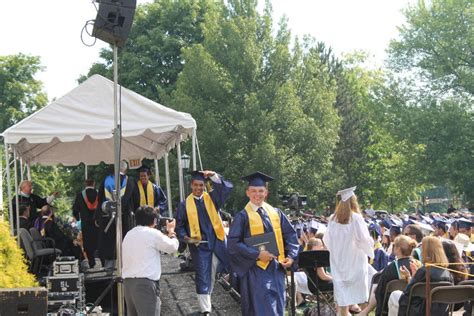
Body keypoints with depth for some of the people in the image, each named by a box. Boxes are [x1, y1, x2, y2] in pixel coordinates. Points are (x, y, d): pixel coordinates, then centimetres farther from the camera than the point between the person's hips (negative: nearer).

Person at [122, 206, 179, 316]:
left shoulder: (128, 235, 16)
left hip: (128, 283, 8)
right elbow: (172, 247, 2)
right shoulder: (152, 233, -6)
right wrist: (171, 231, 21)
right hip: (145, 283, -8)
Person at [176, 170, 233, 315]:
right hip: (199, 244, -2)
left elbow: (227, 187, -9)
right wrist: (185, 237, -14)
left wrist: (214, 176, -22)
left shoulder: (212, 198, 5)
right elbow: (180, 226, 5)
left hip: (217, 241, 2)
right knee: (203, 277, -1)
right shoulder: (185, 204, 3)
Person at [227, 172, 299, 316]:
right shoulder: (243, 216, -6)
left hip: (276, 268, 5)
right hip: (256, 270, -5)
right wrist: (257, 254, -19)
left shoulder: (276, 213, 9)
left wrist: (291, 256, -2)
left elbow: (290, 235, 13)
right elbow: (233, 244, -11)